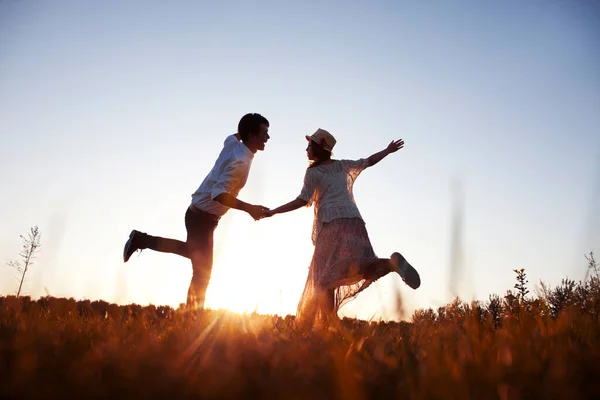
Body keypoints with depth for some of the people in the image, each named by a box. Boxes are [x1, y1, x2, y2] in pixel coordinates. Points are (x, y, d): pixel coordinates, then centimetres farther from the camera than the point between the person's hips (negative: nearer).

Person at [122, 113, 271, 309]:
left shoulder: (233, 144, 3)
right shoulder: (240, 161, -25)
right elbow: (219, 194, -34)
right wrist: (249, 208, -36)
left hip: (200, 212, 10)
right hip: (203, 216, -10)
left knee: (194, 252, 30)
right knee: (203, 272, -3)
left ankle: (141, 240, 31)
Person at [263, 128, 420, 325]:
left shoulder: (313, 172, 6)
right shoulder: (342, 165, 21)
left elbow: (302, 201, -1)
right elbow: (368, 161, 32)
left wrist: (272, 212, 4)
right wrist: (388, 150, 49)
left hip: (332, 223, -6)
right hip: (353, 219, 6)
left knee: (325, 279, -17)